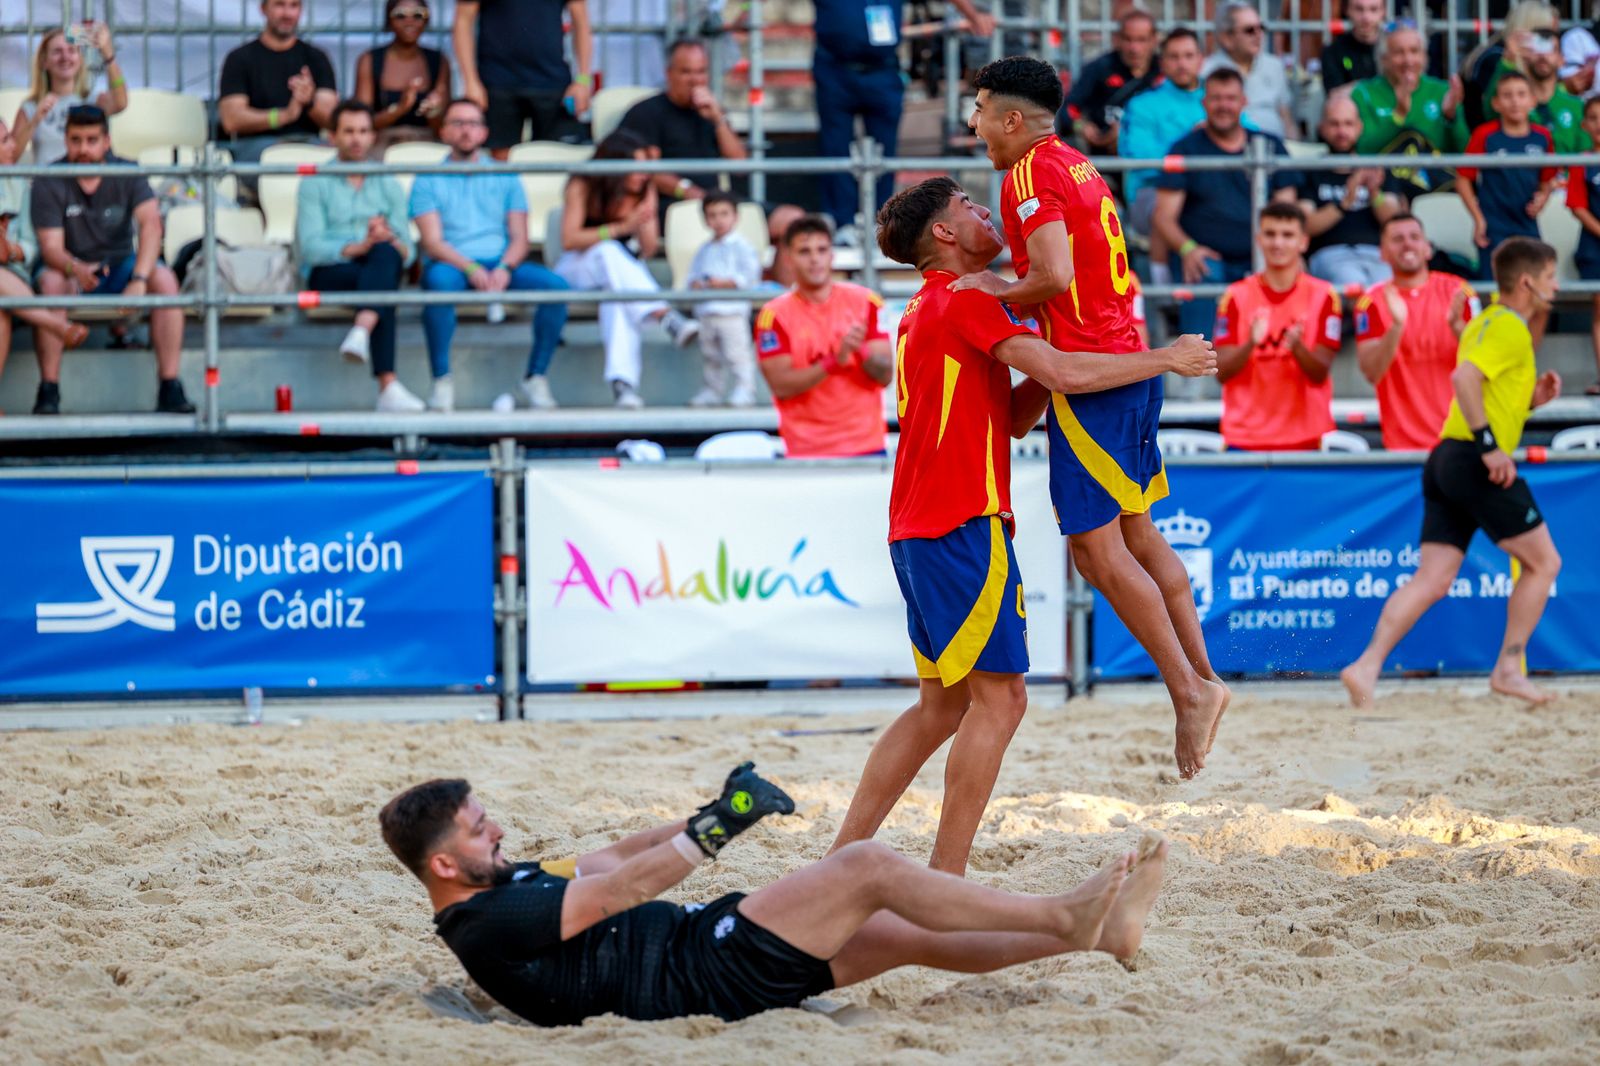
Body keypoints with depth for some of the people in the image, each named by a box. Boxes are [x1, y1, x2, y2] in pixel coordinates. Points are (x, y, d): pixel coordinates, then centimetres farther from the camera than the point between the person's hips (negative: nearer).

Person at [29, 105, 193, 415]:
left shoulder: (127, 175, -8)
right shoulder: (49, 183, -12)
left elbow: (151, 223, -23)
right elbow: (51, 247, -20)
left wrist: (139, 279, -39)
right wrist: (76, 269, -44)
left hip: (119, 265, 2)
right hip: (70, 268, -2)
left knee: (165, 279, -27)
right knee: (50, 282, -36)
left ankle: (170, 388, -26)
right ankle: (48, 390, -32)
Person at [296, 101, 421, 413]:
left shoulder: (388, 186, 20)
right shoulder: (315, 185, 9)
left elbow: (406, 254, 9)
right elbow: (310, 248, -7)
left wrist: (390, 240, -16)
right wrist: (357, 248, -23)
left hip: (382, 270, 3)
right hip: (327, 275, -3)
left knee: (386, 254, -35)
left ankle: (361, 332, -53)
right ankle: (388, 387, -49)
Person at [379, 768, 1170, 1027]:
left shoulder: (503, 886, 15)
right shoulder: (487, 924, -16)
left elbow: (607, 859, 21)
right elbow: (616, 891, -20)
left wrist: (716, 815, 11)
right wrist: (717, 826, -16)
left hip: (694, 943, 10)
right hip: (703, 975, -10)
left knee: (908, 935, 7)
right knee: (868, 867, -13)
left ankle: (1098, 931, 8)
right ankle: (1063, 916, -5)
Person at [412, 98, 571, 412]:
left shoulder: (505, 178, 19)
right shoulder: (429, 181, 11)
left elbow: (520, 238, 9)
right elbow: (433, 242, -2)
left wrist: (504, 268, -14)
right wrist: (471, 269, -21)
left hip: (500, 265, 3)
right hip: (453, 266, -3)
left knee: (556, 285, -25)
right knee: (439, 279, -40)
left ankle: (535, 379, -14)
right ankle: (441, 381, -31)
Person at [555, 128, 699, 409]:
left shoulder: (646, 191, 2)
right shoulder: (582, 186, -9)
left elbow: (649, 249, -1)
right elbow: (569, 240, -18)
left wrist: (644, 224, -22)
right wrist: (622, 227, -24)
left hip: (619, 270, 2)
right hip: (574, 270, -2)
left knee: (618, 295, -37)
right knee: (609, 253, -39)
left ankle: (623, 380, -54)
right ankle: (667, 319, -54)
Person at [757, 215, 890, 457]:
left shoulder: (865, 302, 5)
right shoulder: (775, 315, 0)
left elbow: (886, 374, 2)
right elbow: (780, 385, -9)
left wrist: (861, 351, -19)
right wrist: (834, 361, -21)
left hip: (867, 446, 2)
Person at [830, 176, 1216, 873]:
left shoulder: (928, 308, 22)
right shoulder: (964, 300, -9)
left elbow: (1014, 419, 25)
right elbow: (1063, 375, -18)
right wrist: (1166, 360, -8)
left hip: (918, 528, 10)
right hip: (963, 523, -10)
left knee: (943, 704, 15)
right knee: (999, 699, -8)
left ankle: (842, 859, 13)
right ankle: (943, 887, -10)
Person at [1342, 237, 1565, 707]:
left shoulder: (1487, 324, 23)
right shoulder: (1509, 328, -8)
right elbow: (1464, 378, -24)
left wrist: (1532, 398, 15)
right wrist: (1491, 447, -25)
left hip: (1446, 458, 9)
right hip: (1475, 462, -9)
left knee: (1433, 580, 1)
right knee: (1543, 562, 3)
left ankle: (1367, 666, -11)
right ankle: (1508, 668, 4)